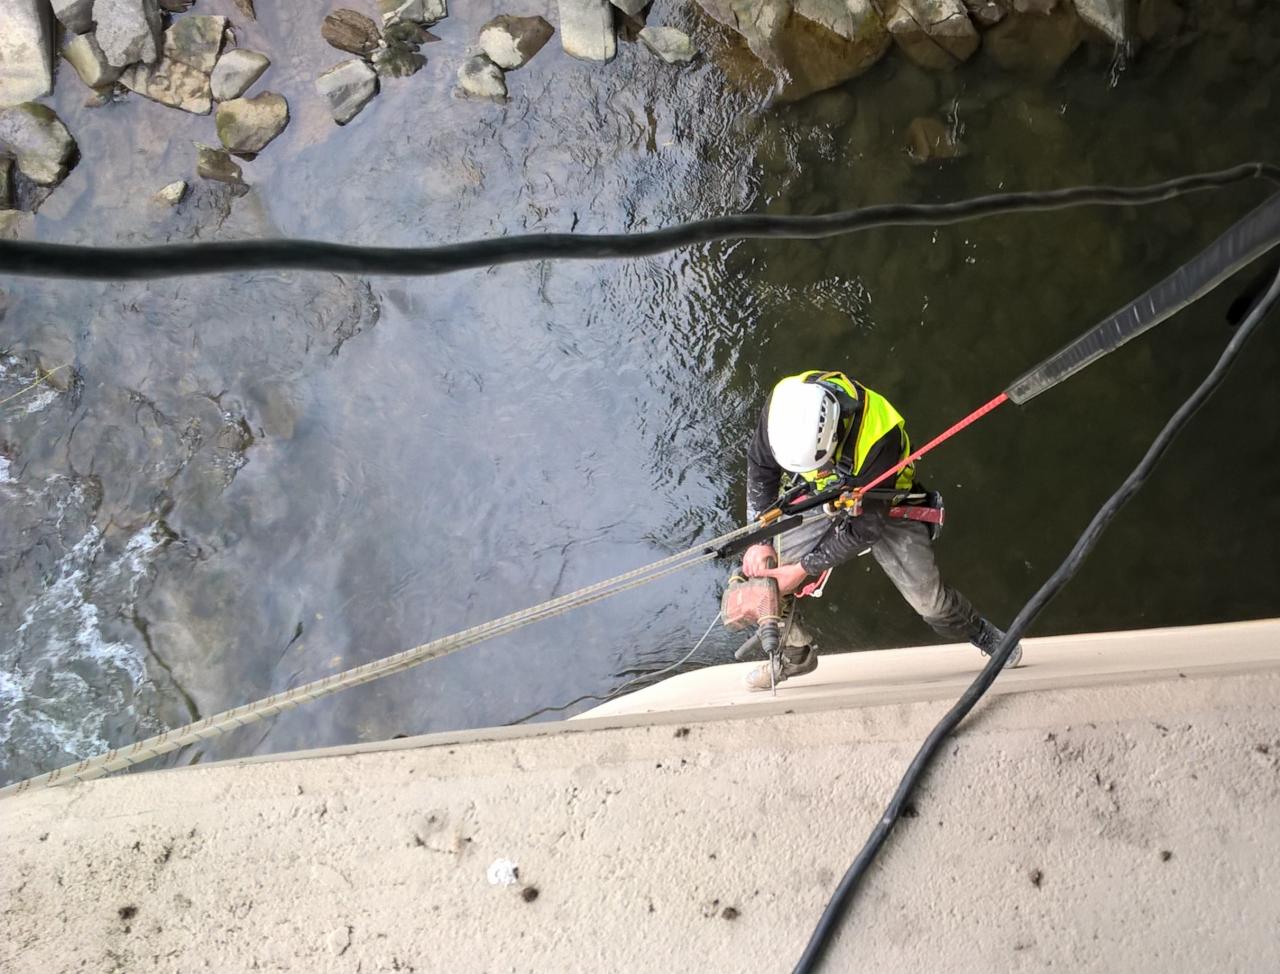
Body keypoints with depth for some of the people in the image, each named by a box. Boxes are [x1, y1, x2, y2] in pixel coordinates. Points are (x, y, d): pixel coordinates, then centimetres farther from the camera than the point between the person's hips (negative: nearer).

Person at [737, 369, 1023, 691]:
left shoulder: (880, 436, -42)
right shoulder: (784, 404, -31)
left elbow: (864, 523, -30)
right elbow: (761, 467, -11)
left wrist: (804, 569, -27)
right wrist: (760, 540, -15)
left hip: (882, 505, -3)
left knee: (930, 601, -4)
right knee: (760, 574, -6)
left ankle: (983, 635, 31)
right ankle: (794, 656, 22)